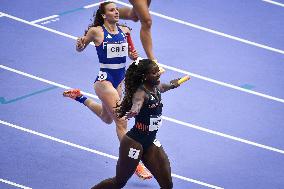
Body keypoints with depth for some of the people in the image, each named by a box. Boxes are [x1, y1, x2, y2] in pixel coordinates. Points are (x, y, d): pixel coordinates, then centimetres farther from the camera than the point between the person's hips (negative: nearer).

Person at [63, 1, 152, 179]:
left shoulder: (124, 31, 1)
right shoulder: (96, 31, -12)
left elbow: (130, 52, 16)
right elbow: (80, 49, 1)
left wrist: (133, 55, -6)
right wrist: (80, 43, -22)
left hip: (120, 80, 7)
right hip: (105, 79, -7)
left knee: (107, 118, 28)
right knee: (121, 121, -11)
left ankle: (80, 97, 50)